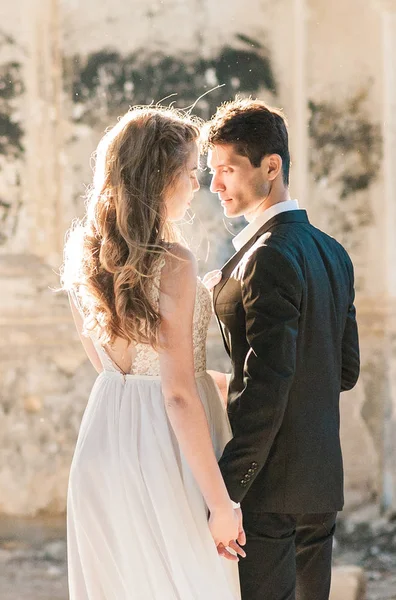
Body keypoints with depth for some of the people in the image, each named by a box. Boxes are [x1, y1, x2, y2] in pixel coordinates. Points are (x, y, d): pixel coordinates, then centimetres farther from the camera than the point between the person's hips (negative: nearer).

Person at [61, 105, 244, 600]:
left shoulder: (84, 256, 4)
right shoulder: (173, 264, -18)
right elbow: (178, 395, -21)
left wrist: (208, 379, 25)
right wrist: (220, 502, -16)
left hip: (102, 445, 7)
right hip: (166, 450, -7)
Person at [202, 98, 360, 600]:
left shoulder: (268, 258, -16)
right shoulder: (332, 253, 11)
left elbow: (268, 387, -22)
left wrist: (222, 492, -20)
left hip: (272, 486, -9)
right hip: (323, 482, 9)